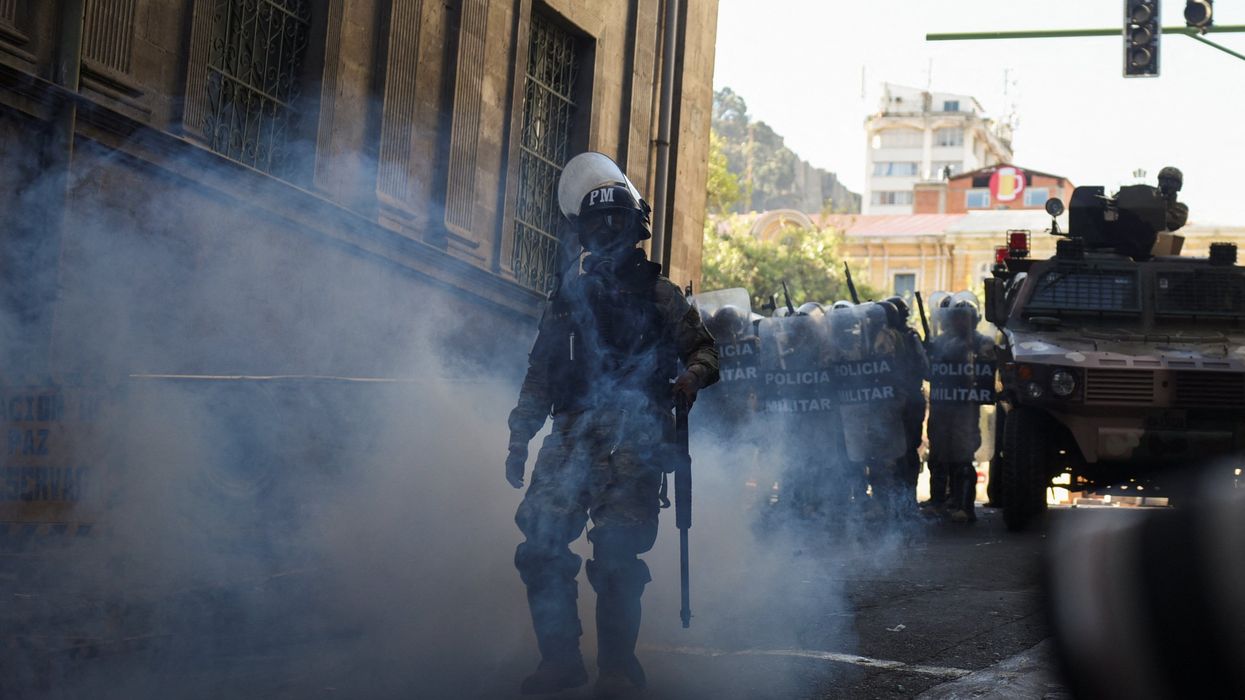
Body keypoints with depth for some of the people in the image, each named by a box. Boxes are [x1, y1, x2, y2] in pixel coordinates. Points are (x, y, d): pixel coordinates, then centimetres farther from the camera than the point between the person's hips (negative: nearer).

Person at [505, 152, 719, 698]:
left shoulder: (658, 294, 10)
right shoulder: (569, 296, 18)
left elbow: (703, 348, 7)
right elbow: (541, 373, 18)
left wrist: (693, 375, -16)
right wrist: (519, 439, 13)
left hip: (634, 438, -3)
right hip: (573, 433, 3)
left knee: (616, 551, -11)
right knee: (540, 540, -9)